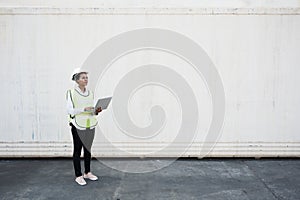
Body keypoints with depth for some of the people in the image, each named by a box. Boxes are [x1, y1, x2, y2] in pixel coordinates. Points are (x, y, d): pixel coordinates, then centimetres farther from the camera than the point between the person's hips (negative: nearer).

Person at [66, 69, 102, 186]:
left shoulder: (90, 93, 9)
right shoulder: (71, 93, -7)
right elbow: (70, 110, -12)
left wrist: (96, 111, -6)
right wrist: (84, 109, -23)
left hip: (90, 125, 5)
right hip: (78, 126, -5)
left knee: (88, 149, 14)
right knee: (77, 150, 3)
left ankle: (87, 173, 27)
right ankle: (78, 176, 13)